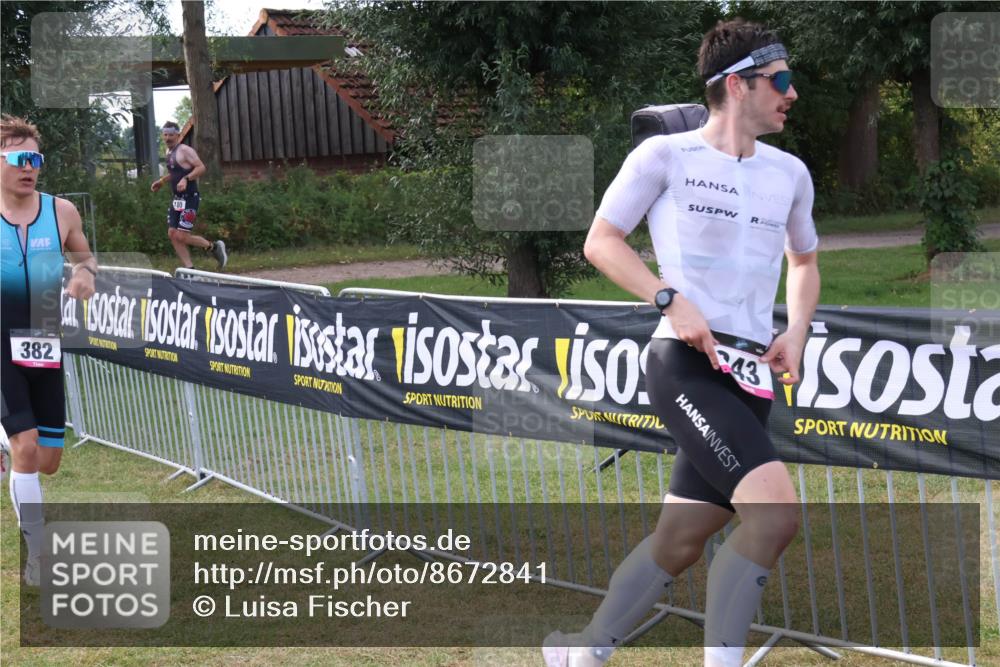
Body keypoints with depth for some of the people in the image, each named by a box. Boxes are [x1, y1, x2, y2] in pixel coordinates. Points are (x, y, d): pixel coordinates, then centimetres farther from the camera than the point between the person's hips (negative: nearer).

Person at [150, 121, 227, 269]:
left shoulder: (185, 150, -12)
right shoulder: (169, 152, 15)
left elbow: (201, 167, -20)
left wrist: (186, 179, -30)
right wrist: (161, 181, 22)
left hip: (189, 198, -9)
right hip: (177, 199, 9)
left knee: (181, 236, -13)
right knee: (172, 233, 1)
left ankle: (214, 247, 5)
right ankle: (189, 268, 5)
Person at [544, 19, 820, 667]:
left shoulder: (790, 173, 15)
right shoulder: (665, 154, -1)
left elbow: (804, 261, 30)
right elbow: (601, 241, 2)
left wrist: (797, 330, 11)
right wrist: (673, 300, -12)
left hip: (751, 377, 6)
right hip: (685, 363, -6)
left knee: (680, 541, 6)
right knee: (776, 510, -24)